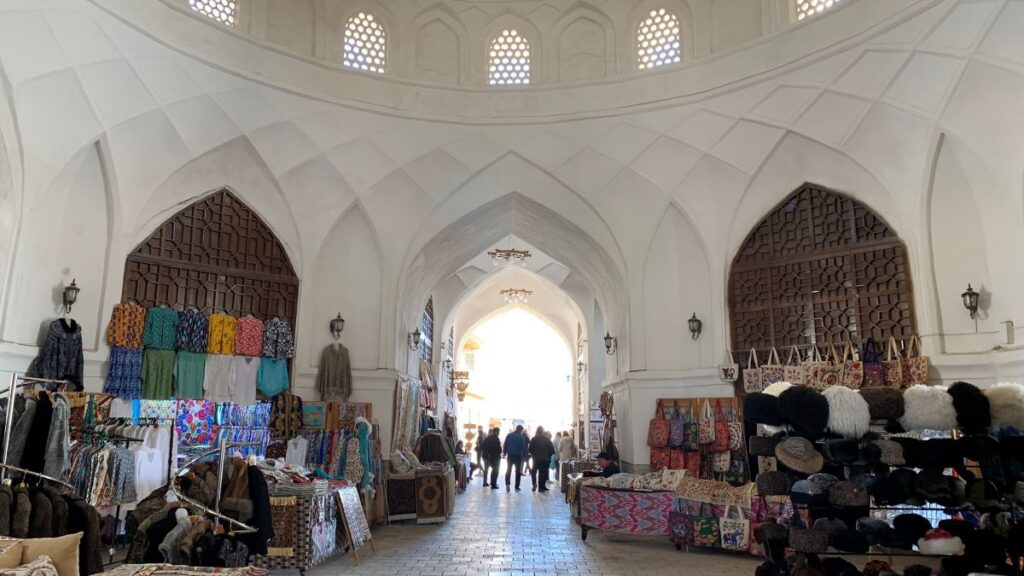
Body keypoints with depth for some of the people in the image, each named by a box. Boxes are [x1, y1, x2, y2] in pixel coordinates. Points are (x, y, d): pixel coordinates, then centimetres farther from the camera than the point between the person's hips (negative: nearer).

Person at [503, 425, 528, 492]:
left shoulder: (509, 435, 1)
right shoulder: (522, 437, -7)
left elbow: (505, 445, 1)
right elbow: (523, 447, -7)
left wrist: (504, 453, 7)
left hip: (510, 455, 2)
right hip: (518, 456, -2)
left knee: (508, 470, 12)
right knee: (518, 471, 9)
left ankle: (507, 484, -8)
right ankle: (517, 487, 8)